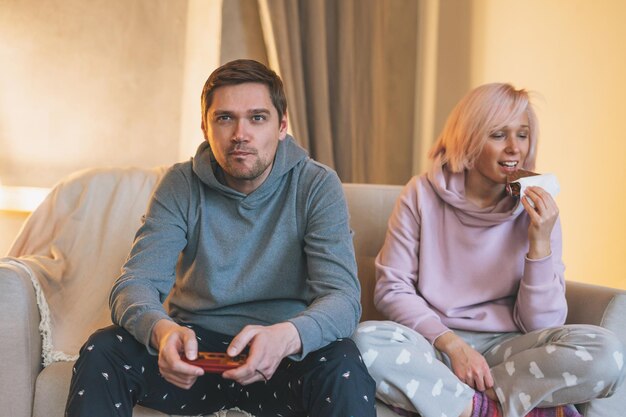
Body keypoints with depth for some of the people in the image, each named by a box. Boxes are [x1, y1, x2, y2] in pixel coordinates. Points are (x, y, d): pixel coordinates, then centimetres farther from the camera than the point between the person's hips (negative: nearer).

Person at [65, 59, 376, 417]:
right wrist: (162, 330, -36)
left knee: (343, 365, -34)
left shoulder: (318, 186, -8)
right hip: (195, 346, 2)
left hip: (284, 352, -2)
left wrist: (285, 337, -42)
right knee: (102, 351, -23)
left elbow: (342, 297, -18)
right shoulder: (181, 186, -2)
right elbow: (135, 282, -11)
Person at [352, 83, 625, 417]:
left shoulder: (537, 211, 2)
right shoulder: (422, 195, -1)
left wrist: (540, 243, -15)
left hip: (506, 347, 2)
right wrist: (452, 343, -17)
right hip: (433, 344, -1)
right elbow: (391, 288, -3)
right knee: (367, 342, -33)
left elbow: (542, 326, -2)